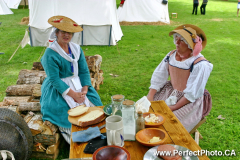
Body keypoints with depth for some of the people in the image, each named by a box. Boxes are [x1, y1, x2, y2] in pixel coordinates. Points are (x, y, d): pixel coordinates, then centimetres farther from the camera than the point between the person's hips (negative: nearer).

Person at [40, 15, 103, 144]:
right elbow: (54, 79, -18)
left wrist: (84, 90, -13)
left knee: (92, 101, -14)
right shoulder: (50, 54, -12)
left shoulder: (76, 49, 6)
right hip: (58, 89, -5)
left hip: (78, 84, 5)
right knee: (72, 108, -25)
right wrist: (73, 94, -23)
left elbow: (84, 71, 3)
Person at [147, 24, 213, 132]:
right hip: (170, 93, 6)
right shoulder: (171, 55, 1)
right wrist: (149, 99, -11)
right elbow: (157, 78, -1)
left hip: (189, 102, -6)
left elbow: (192, 95, -19)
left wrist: (172, 108, -22)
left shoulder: (200, 64, -18)